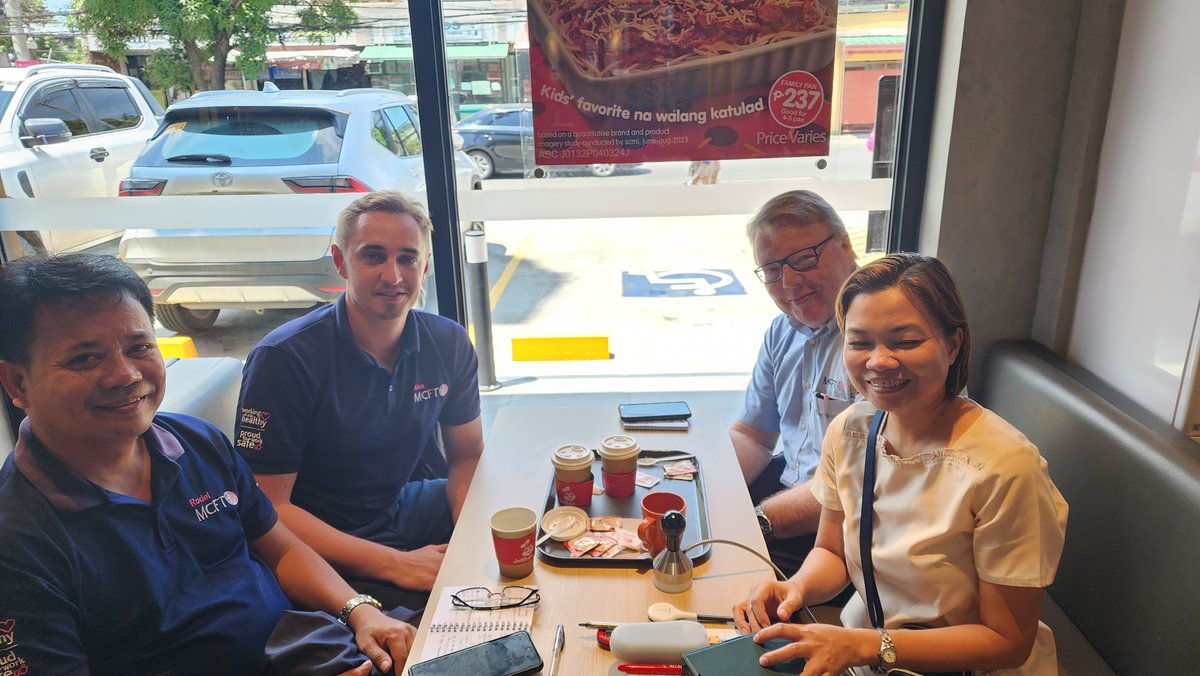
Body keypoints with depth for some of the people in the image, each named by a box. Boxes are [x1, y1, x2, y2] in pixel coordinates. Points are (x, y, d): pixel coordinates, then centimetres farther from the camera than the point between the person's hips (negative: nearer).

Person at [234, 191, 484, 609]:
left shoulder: (449, 344, -4)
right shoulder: (282, 359, -19)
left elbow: (467, 457, 6)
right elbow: (267, 508, -19)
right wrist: (396, 564, -25)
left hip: (403, 510, 6)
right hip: (323, 555, -6)